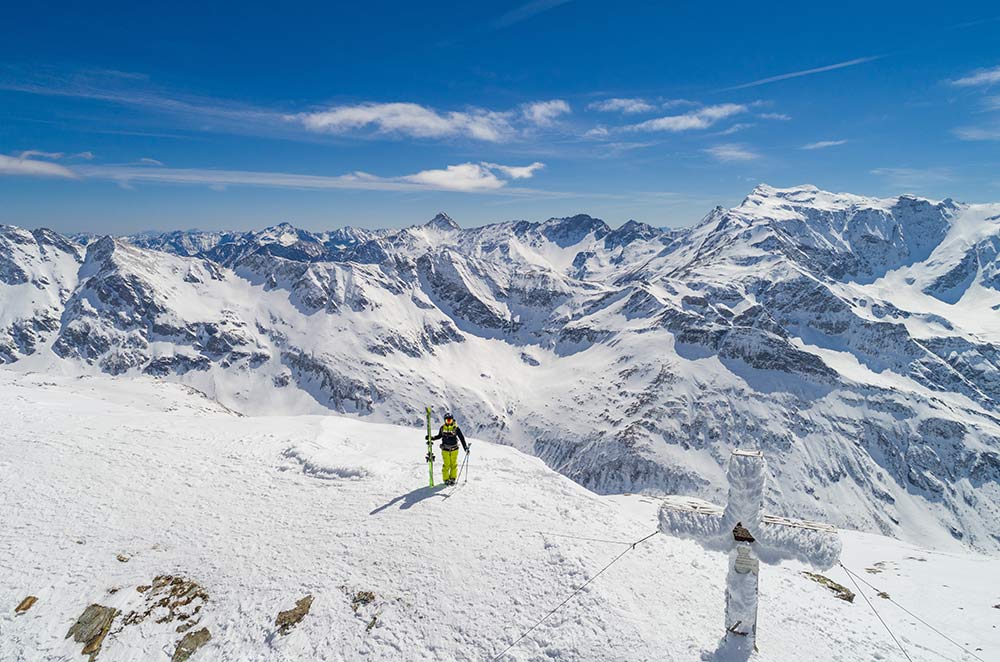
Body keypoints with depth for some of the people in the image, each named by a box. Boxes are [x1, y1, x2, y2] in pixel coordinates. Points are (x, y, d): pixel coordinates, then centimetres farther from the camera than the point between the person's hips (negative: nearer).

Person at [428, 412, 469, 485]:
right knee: (446, 465, 0)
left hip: (454, 449, -1)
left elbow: (461, 437, -3)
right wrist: (431, 438, 3)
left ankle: (452, 478, 20)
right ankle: (446, 479, 13)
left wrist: (465, 447, -5)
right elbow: (439, 436, 16)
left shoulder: (456, 428, -7)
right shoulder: (442, 428, 0)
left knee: (453, 464, 6)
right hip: (445, 449, 1)